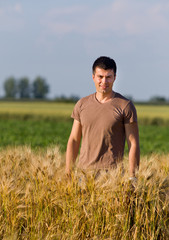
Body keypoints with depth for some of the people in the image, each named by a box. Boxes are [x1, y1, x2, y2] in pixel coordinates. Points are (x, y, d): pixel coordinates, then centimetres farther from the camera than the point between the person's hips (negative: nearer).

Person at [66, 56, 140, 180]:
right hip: (84, 171, 3)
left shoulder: (125, 106, 0)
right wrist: (68, 174, 9)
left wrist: (132, 178, -6)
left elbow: (133, 144, -1)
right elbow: (74, 140, 15)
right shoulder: (82, 104, 12)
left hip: (112, 172, -3)